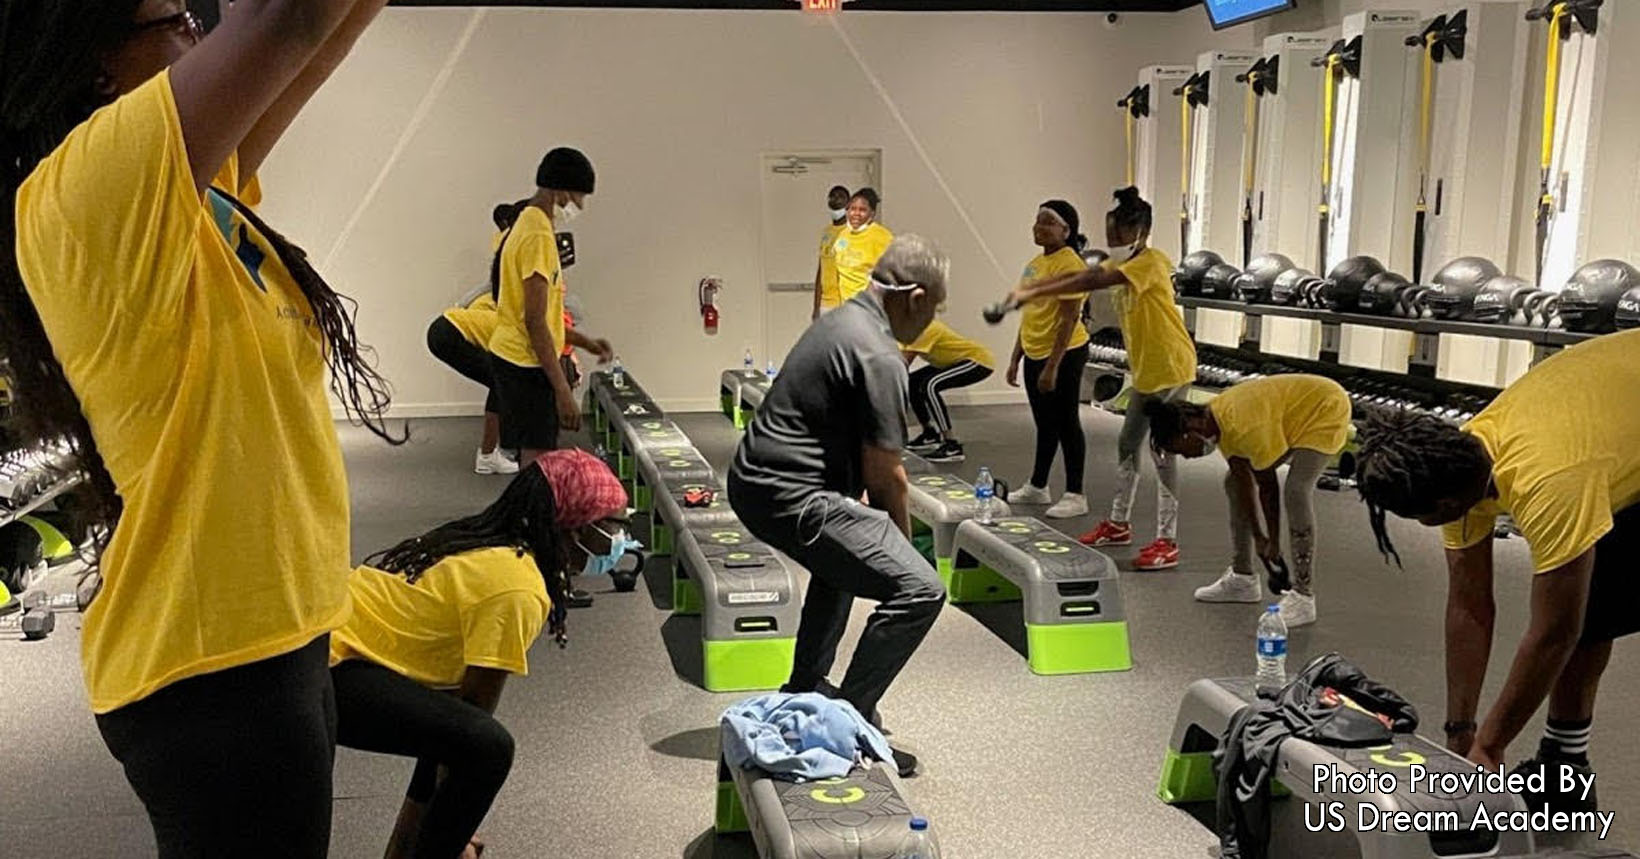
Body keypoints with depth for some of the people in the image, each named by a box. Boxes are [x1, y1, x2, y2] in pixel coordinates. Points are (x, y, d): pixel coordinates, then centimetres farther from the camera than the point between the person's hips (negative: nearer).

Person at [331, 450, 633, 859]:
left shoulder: (493, 547, 11)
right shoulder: (516, 588, -18)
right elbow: (475, 707, -13)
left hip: (332, 640, 11)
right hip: (331, 665, -11)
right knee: (487, 747, -22)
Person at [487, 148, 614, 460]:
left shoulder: (526, 224, 13)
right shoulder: (539, 236, -18)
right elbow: (535, 322, -23)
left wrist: (585, 342, 17)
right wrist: (563, 391, -22)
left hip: (510, 359, 10)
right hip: (526, 366, -10)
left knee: (534, 457, 16)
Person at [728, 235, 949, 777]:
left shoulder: (843, 319, 16)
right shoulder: (877, 356, -16)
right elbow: (884, 475, -12)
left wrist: (887, 540, 24)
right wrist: (902, 539, 5)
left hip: (753, 479, 11)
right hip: (790, 496, -11)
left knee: (846, 554, 36)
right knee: (919, 589, -15)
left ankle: (806, 688, 42)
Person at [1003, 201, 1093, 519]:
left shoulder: (1069, 264, -16)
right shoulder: (1035, 264, 12)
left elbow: (1069, 319, -19)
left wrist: (1052, 367, -21)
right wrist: (1015, 358, 18)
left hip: (1064, 354, -8)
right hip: (1034, 354, 9)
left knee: (1066, 423, 0)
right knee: (1045, 423, 18)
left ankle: (1075, 496, 9)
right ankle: (1037, 486, 30)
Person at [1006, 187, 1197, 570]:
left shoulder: (1152, 261, -18)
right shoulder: (1124, 264, 11)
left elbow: (1093, 282, -30)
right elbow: (1084, 277, 1)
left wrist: (1034, 292, -32)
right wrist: (1031, 289, -13)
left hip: (1170, 367, -10)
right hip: (1146, 369, 10)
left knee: (1163, 452, -6)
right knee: (1127, 445, 16)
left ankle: (1167, 542, 0)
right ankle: (1119, 523, 30)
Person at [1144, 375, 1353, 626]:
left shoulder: (1243, 427, -34)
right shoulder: (1217, 419, -8)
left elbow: (1268, 487, -23)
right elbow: (1244, 480, -2)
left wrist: (1274, 543, -12)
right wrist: (1258, 537, -1)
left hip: (1326, 410, -9)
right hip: (1294, 415, 10)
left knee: (1295, 491, -27)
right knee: (1235, 481, 8)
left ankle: (1303, 597, -21)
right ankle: (1242, 578, 16)